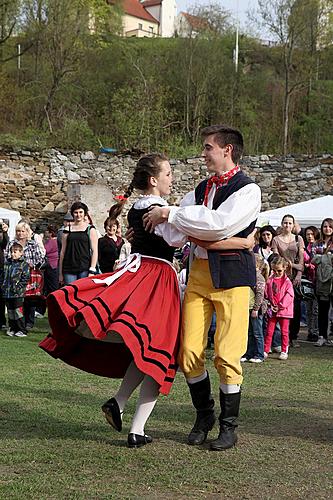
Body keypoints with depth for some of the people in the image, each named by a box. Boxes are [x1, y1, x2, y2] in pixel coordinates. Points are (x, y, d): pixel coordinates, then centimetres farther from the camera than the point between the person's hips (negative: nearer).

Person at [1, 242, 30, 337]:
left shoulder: (24, 264, -5)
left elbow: (25, 278, -8)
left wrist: (18, 287, -15)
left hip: (18, 294, -6)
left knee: (18, 311, -7)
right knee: (10, 311, 13)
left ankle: (22, 330, 0)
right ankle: (12, 328, 23)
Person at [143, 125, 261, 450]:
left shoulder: (247, 190, -6)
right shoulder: (201, 189, 15)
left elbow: (220, 224, -22)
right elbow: (175, 235, 5)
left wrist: (170, 213, -15)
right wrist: (147, 229, -13)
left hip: (231, 276, -6)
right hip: (199, 273, 6)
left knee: (226, 356, -5)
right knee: (189, 353, 4)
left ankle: (229, 427, 11)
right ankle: (203, 417, 23)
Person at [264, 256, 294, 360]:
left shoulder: (287, 281, -4)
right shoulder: (270, 280, 4)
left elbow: (289, 295, -9)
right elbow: (266, 294, 7)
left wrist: (280, 306, -13)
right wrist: (270, 306, -4)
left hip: (284, 310, -2)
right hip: (272, 310, 2)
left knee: (284, 332, 5)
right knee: (269, 331, 4)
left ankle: (284, 352, 13)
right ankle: (265, 351, 7)